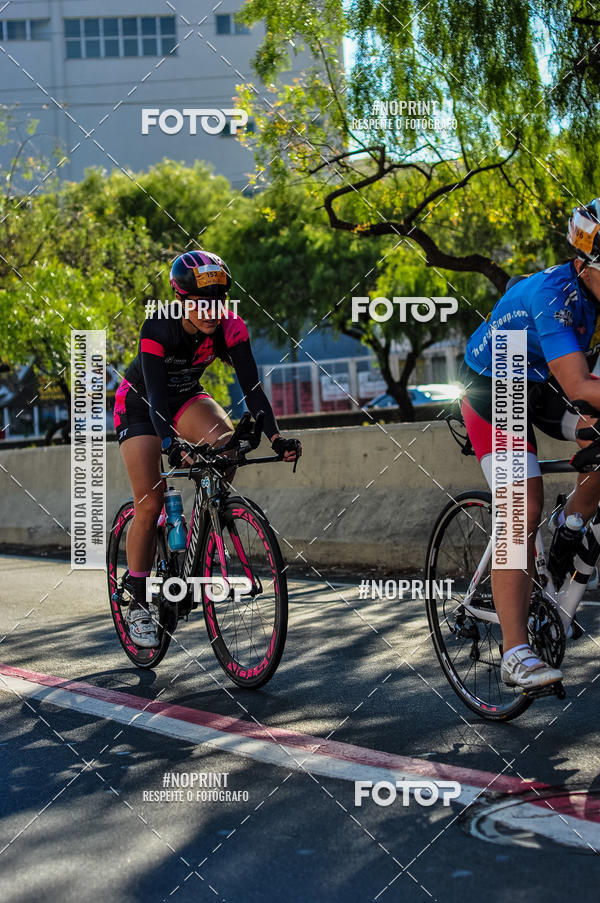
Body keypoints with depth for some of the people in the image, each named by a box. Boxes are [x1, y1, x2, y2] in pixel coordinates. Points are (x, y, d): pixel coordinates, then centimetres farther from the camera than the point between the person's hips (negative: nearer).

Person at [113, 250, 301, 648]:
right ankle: (138, 605, 1)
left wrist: (276, 436, -43)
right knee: (149, 505, -12)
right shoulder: (158, 328, -34)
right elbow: (156, 397, -41)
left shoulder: (230, 326, -24)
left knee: (225, 439, -30)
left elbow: (252, 385, -28)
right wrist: (173, 447, -57)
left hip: (186, 396, 3)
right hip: (140, 403, -3)